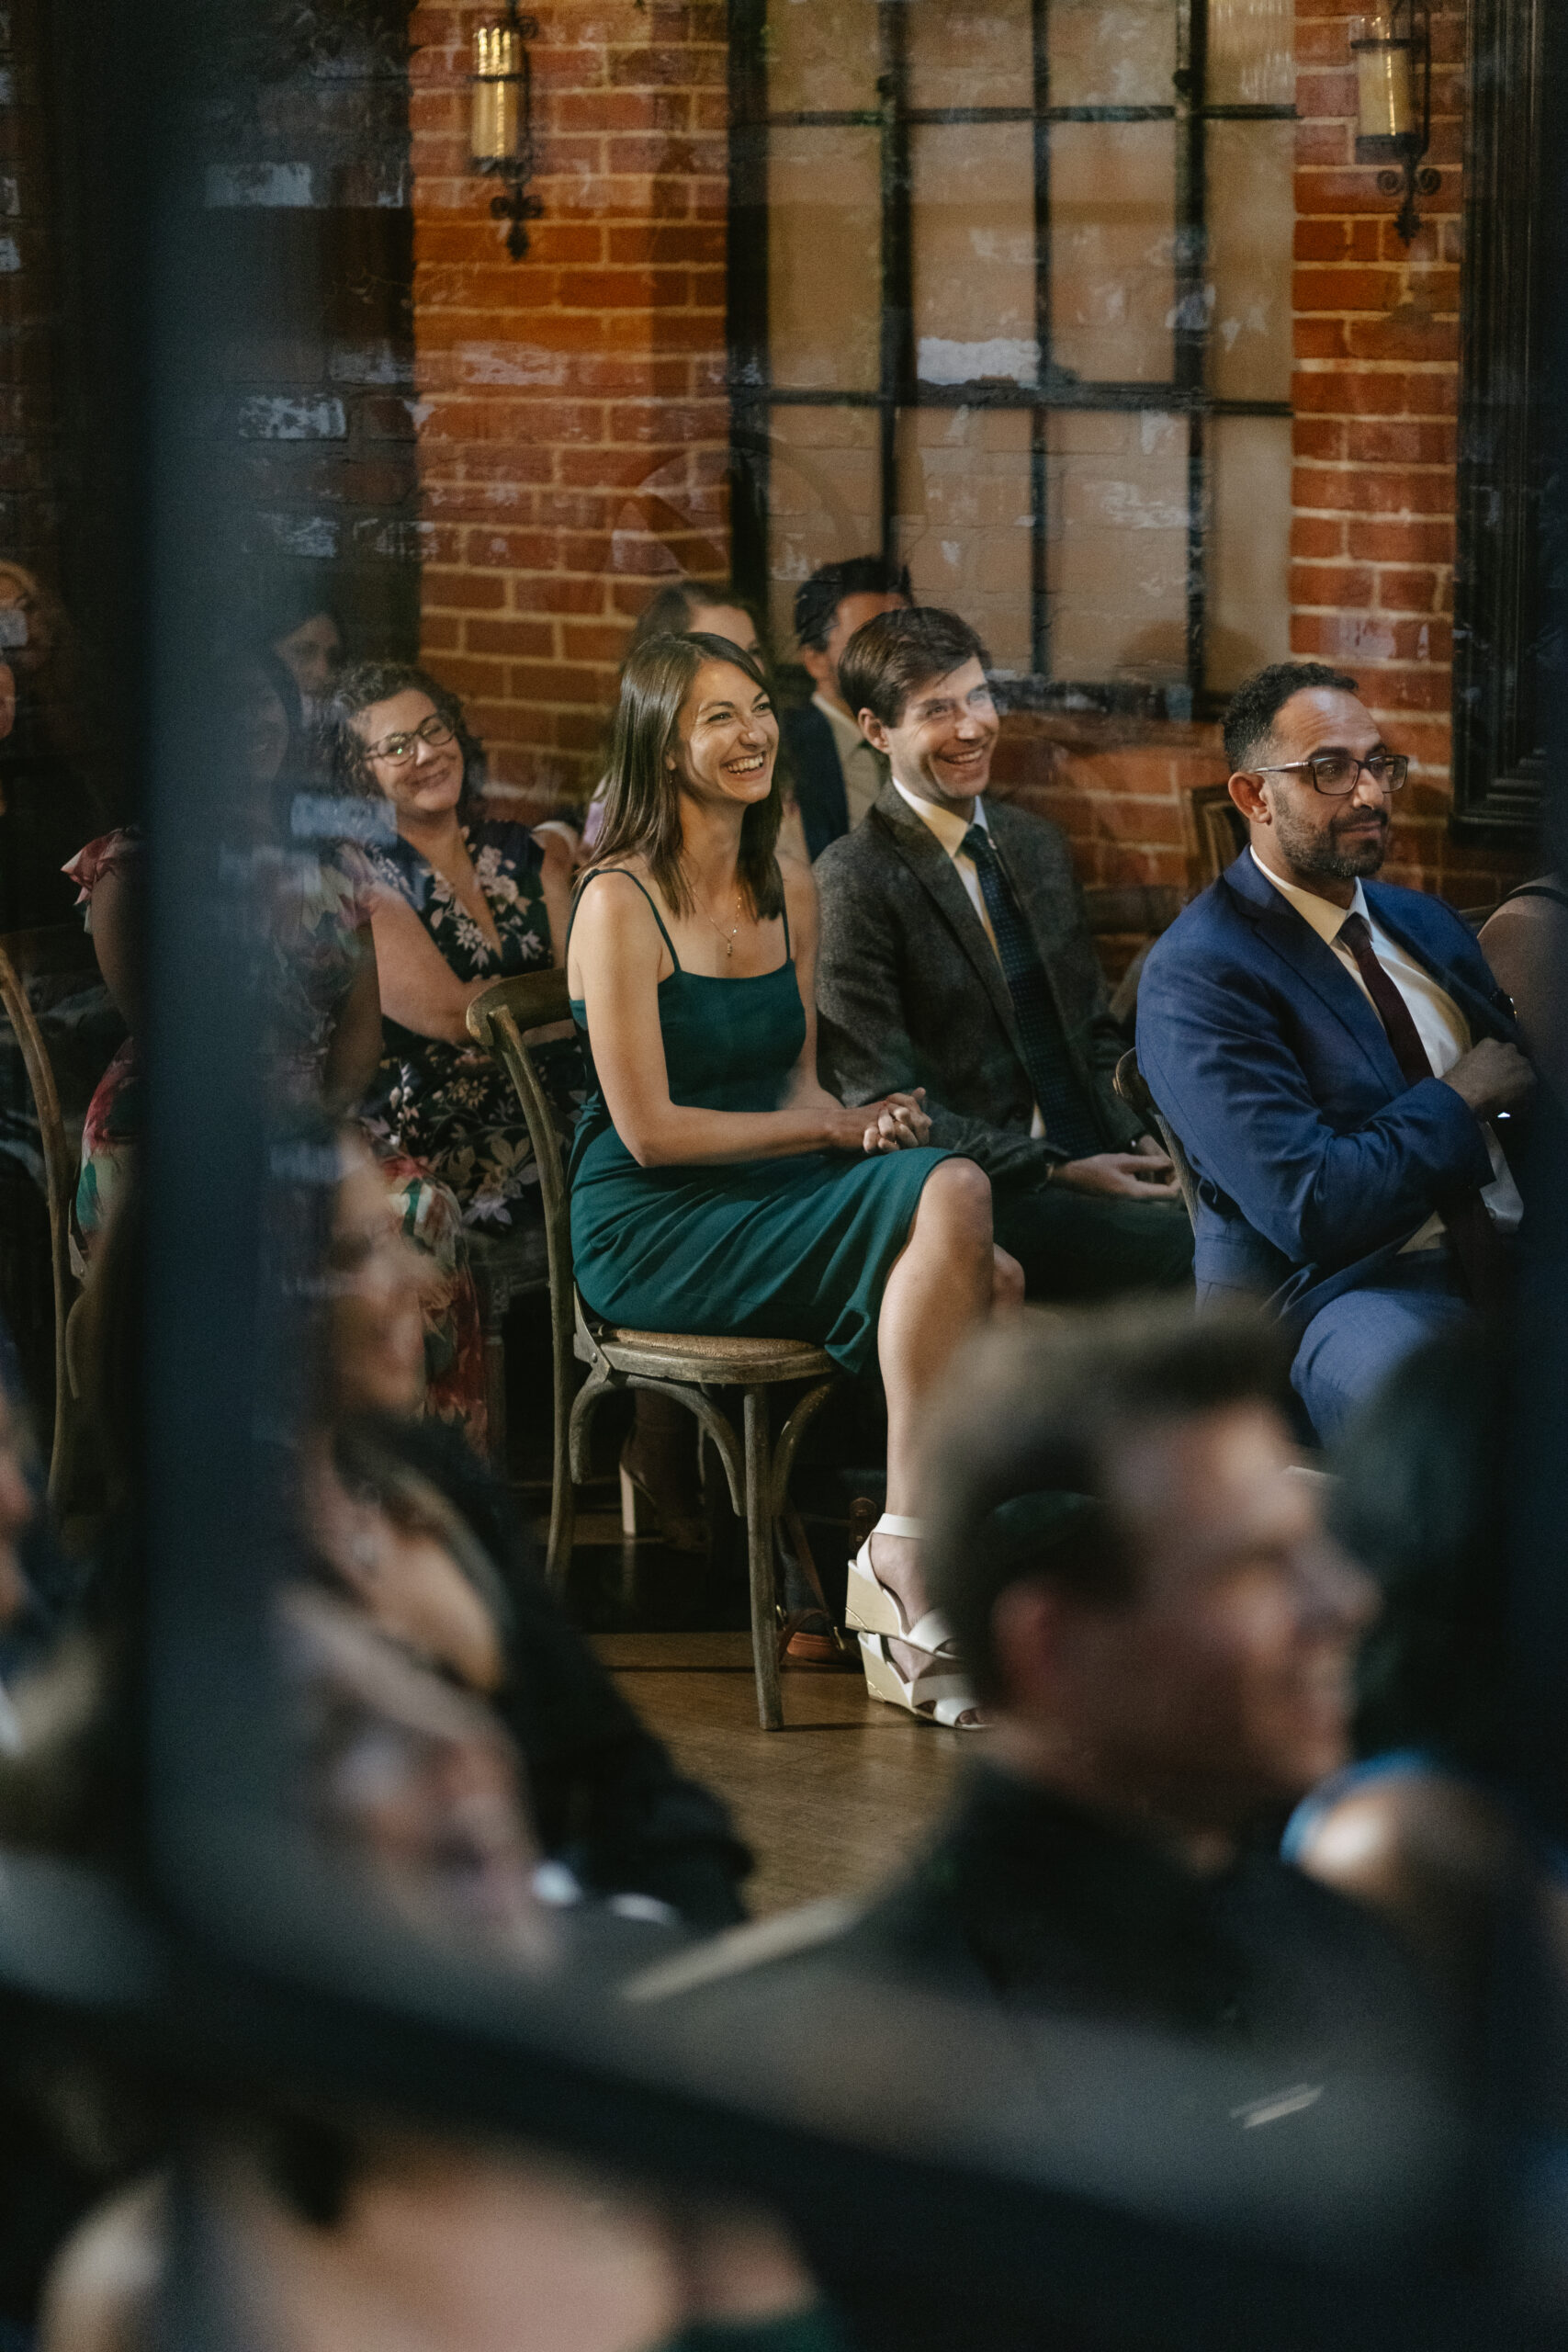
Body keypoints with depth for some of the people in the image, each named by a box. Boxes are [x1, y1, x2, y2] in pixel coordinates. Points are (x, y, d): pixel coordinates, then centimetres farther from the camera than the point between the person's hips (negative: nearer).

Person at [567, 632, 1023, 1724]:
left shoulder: (790, 890, 14)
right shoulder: (622, 903, -9)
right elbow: (649, 1131, -12)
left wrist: (860, 1120, -5)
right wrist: (833, 1127, -12)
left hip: (777, 1196, 7)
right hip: (653, 1232, -7)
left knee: (994, 1280, -25)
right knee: (949, 1191, -29)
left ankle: (906, 1562, -20)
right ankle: (910, 1547, -26)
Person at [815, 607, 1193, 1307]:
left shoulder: (1036, 846, 17)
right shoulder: (854, 881, -6)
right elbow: (884, 1105, -10)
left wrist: (1140, 1141, 2)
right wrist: (1056, 1173, -15)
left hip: (1091, 1165, 7)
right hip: (980, 1199, -7)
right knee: (1188, 1247, -29)